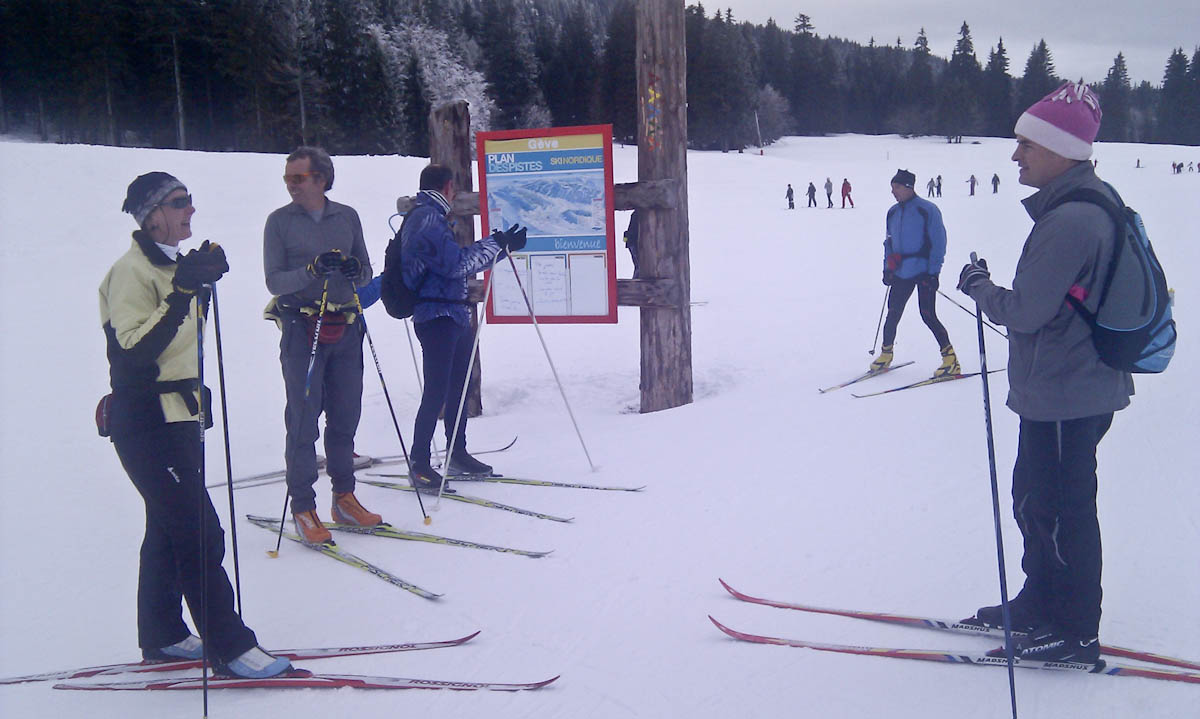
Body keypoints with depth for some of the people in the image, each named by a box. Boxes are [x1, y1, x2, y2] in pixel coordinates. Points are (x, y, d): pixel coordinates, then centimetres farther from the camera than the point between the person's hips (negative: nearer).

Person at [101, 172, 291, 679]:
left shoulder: (172, 265, 14)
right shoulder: (132, 271, -16)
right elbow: (133, 352, -26)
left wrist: (203, 279, 13)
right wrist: (180, 296, -31)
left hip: (179, 417, 10)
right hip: (145, 423, -10)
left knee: (169, 527, 16)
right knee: (199, 534, -9)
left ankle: (161, 637, 28)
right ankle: (229, 646, -3)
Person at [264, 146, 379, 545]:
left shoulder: (347, 217, 9)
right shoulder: (279, 221, 1)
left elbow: (366, 271, 13)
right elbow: (274, 281, -5)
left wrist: (354, 270, -10)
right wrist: (312, 270, -21)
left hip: (346, 329, 3)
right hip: (301, 329, -3)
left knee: (345, 416, 9)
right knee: (303, 420, -2)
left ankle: (344, 497, 21)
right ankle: (302, 507, 5)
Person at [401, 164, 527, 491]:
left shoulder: (426, 216, 19)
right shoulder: (428, 218, -14)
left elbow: (456, 260, 23)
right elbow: (457, 263, -19)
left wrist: (499, 245, 21)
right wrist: (496, 244, -9)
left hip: (454, 316, 11)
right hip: (437, 315, -11)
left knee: (457, 387, 16)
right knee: (437, 391, -7)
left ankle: (457, 454, 26)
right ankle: (419, 464, 0)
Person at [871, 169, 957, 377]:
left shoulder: (927, 210, -9)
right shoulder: (893, 213, 10)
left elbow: (938, 243, -9)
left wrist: (933, 272, -13)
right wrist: (887, 268, 12)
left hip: (923, 272, -6)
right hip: (901, 274, 6)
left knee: (928, 315, -8)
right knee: (893, 314, 8)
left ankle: (951, 360, 0)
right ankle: (886, 354, 24)